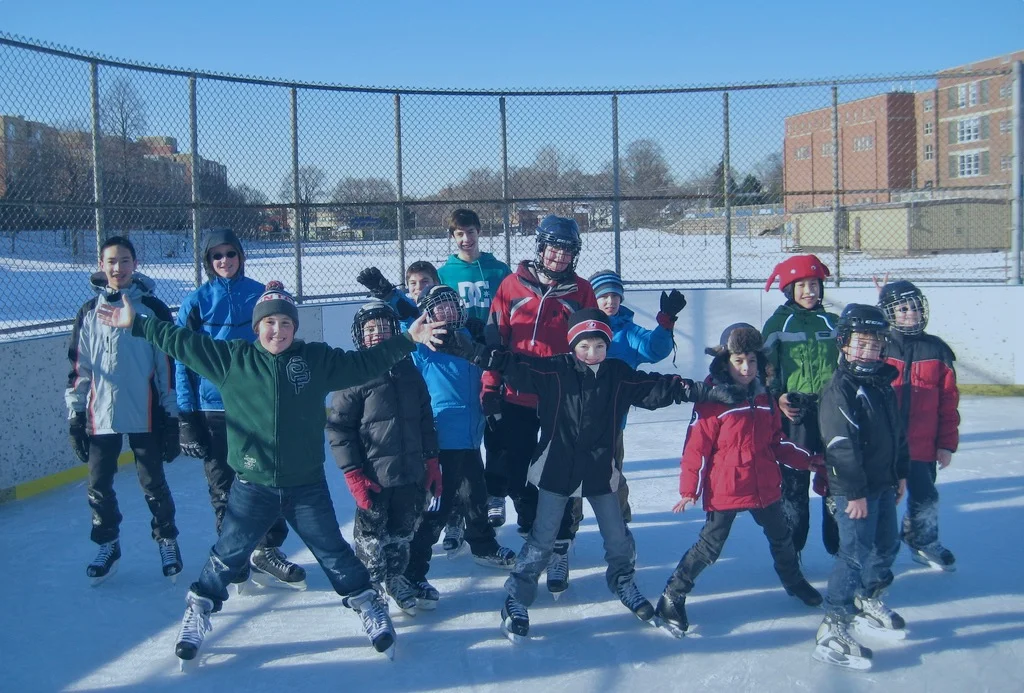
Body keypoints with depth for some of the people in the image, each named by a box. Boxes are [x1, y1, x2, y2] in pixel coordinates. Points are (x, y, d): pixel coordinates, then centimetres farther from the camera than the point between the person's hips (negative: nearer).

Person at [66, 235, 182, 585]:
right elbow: (78, 368, 8)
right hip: (100, 416, 3)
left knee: (153, 484, 4)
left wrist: (172, 417, -3)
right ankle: (107, 545, 25)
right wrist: (75, 416, 5)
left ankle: (167, 540, 24)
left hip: (145, 415, -2)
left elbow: (168, 366, -1)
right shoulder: (89, 312, 5)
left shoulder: (154, 309, -2)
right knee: (98, 485, 6)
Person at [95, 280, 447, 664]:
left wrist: (408, 339, -4)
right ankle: (197, 613, 28)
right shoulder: (231, 358, -2)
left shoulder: (318, 360, -1)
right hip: (252, 486, 0)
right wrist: (136, 324, -2)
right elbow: (182, 343, 0)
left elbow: (365, 362, 1)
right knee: (228, 555, 8)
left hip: (307, 486, 0)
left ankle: (369, 607, 25)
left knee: (334, 553, 8)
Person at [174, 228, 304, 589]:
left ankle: (267, 550, 17)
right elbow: (183, 360, 1)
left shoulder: (261, 295, 4)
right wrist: (187, 417, -5)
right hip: (213, 410, -1)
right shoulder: (195, 302, 1)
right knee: (224, 488, 7)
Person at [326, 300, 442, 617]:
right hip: (374, 477, -5)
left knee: (403, 530, 16)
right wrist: (353, 474, -13)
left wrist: (431, 461, 12)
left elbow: (425, 418, 14)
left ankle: (395, 578, 36)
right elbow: (338, 427, -10)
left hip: (411, 473, 5)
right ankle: (370, 585, 26)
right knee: (372, 532, 8)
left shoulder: (407, 370, 8)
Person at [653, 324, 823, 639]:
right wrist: (689, 489, -14)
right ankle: (672, 599, 9)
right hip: (724, 491, -6)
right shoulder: (712, 399, -16)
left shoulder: (764, 398, 4)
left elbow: (776, 442, 15)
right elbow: (696, 448, -15)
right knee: (709, 547, -4)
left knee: (781, 538, 24)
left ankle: (794, 581, 50)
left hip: (765, 488, 6)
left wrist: (808, 459, 10)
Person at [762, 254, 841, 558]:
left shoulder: (833, 323, 10)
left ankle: (839, 544, 21)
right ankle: (791, 549, 13)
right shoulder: (778, 323, 0)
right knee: (795, 480, 1)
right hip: (795, 411, -3)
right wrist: (776, 396, -13)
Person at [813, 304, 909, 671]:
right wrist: (855, 492, -21)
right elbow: (842, 445, -21)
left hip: (883, 484, 9)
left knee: (887, 545, 20)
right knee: (856, 554, -10)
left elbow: (898, 431, 20)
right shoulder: (840, 388, -18)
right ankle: (832, 630, -5)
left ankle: (868, 602, 42)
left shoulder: (883, 383, 10)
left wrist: (900, 473, 20)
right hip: (854, 489, -9)